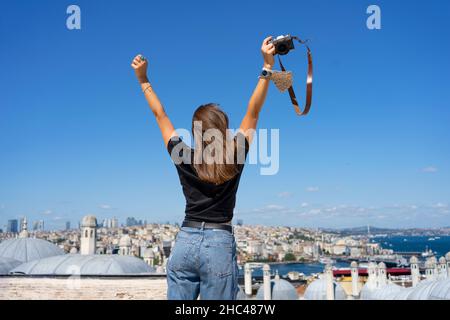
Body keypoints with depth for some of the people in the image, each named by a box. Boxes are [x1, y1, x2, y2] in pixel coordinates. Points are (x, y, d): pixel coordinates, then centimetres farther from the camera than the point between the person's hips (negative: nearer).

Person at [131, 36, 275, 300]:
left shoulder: (183, 157, 0)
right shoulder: (235, 157, -4)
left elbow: (160, 115, 10)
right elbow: (253, 112, 1)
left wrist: (143, 79, 19)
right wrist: (267, 66, 2)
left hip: (185, 241, 2)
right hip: (220, 244, -2)